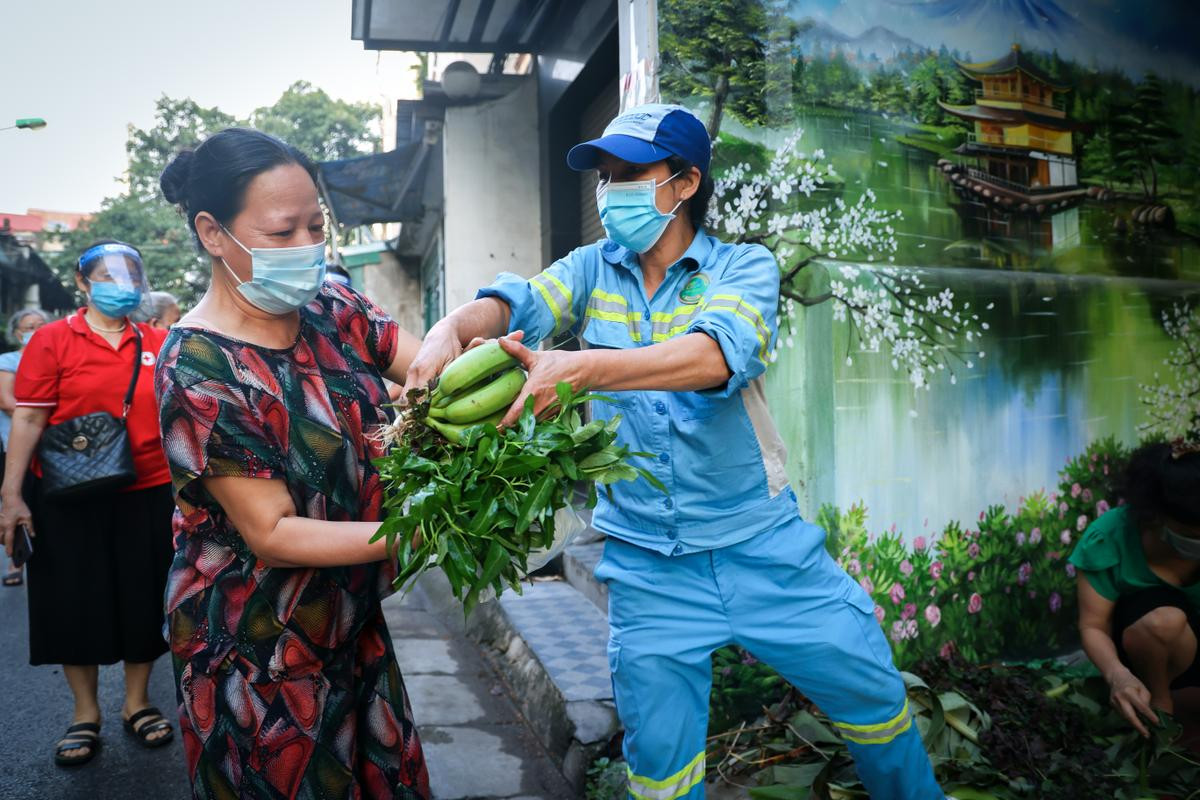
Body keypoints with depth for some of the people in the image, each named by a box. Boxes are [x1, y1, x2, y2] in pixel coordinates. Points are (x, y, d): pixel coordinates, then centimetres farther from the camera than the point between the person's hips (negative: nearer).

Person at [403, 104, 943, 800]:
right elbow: (513, 303, -16)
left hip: (763, 547, -1)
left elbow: (715, 355, -29)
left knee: (874, 694, 12)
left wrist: (579, 368, -44)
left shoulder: (744, 268, -8)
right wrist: (450, 330, -39)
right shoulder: (595, 270, 3)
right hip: (648, 566, 2)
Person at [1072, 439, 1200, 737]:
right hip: (1144, 648, -2)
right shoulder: (1110, 538, -26)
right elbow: (1093, 626, -20)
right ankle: (1159, 704, -8)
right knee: (1163, 618, -35)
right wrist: (1117, 674, -40)